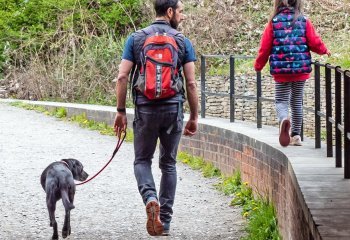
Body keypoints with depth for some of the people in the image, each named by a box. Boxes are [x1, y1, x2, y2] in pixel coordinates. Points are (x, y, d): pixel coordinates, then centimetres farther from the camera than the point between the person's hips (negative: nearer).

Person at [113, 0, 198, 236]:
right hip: (173, 109, 0)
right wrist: (194, 116, 7)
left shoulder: (136, 39, 4)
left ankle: (150, 198, -17)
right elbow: (191, 83, -2)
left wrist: (121, 111, 5)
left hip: (145, 109, 0)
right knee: (168, 163, 12)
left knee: (142, 160, 13)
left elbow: (122, 77, -2)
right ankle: (165, 222, 13)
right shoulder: (183, 42, 1)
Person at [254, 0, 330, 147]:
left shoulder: (274, 22, -3)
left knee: (281, 100, 4)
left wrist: (258, 66, 14)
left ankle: (283, 120, -28)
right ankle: (296, 135, 20)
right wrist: (324, 50, 20)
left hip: (280, 70, -1)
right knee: (297, 101, 16)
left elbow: (264, 47, 0)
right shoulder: (304, 21, -1)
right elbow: (314, 42, -2)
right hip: (301, 69, 1)